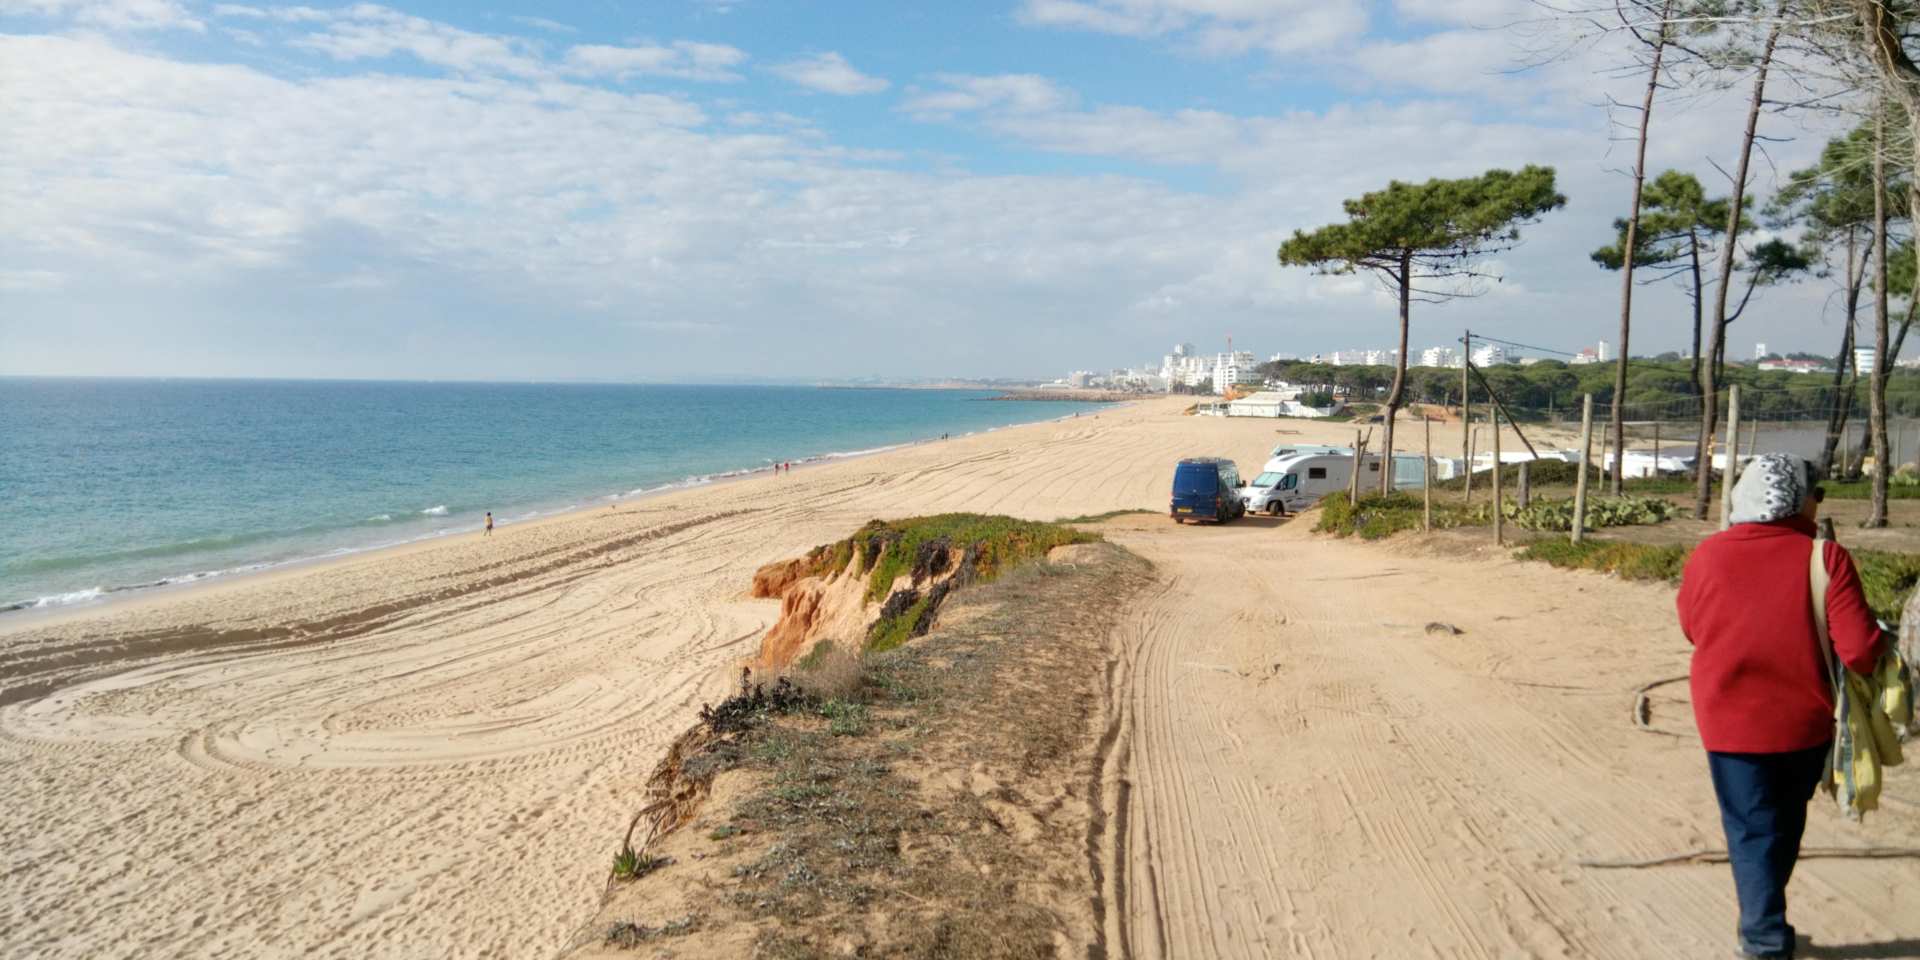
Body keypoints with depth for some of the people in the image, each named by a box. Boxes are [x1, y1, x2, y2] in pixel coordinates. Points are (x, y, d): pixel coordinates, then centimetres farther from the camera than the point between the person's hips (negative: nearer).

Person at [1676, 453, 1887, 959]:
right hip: (1804, 722, 1)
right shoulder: (1826, 558, -15)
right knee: (1785, 824, 23)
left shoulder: (1707, 556, -8)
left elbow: (1693, 629, 6)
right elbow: (1861, 651, -18)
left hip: (1731, 722, 0)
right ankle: (1764, 918, 40)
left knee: (1752, 829, 11)